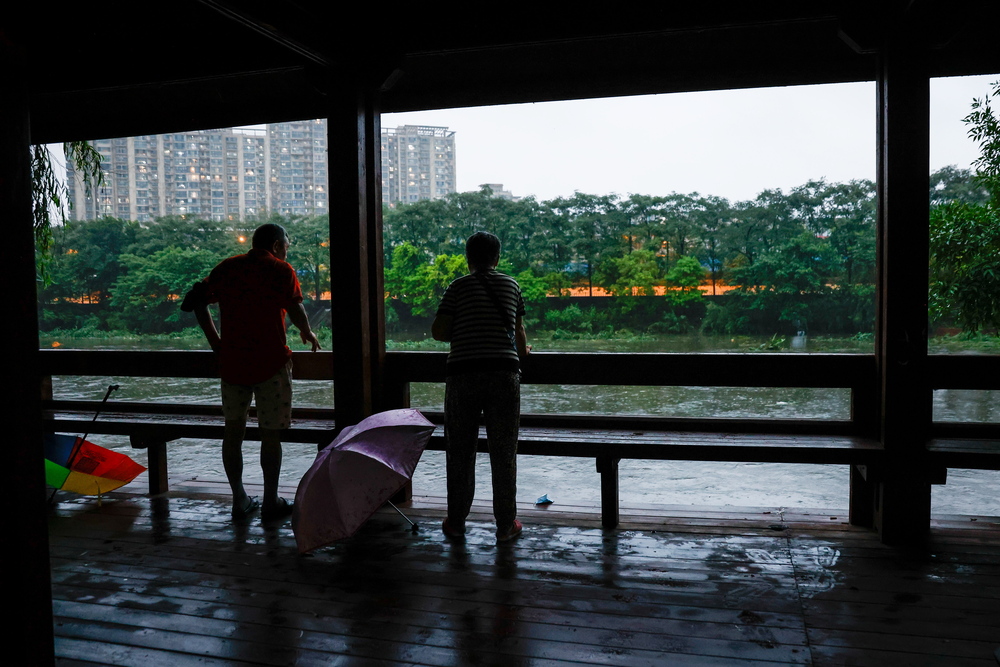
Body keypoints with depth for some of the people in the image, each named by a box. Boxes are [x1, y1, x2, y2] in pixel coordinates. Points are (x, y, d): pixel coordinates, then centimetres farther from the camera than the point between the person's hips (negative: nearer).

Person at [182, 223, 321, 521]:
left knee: (233, 432, 13)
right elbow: (296, 311, -15)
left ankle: (239, 501, 21)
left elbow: (195, 301, 11)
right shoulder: (281, 270, -4)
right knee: (270, 434, 5)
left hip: (231, 362, 5)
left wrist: (216, 342, 15)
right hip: (270, 362, -4)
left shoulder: (226, 268, 11)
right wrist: (308, 334, 4)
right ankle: (270, 503, 13)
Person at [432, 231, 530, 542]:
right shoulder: (511, 285, 12)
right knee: (503, 452, 8)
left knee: (459, 452, 10)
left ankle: (456, 522, 19)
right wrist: (522, 351, 40)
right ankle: (506, 525, 15)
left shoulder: (458, 288, 5)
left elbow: (438, 331, -2)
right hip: (504, 374, 1)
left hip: (462, 375, -1)